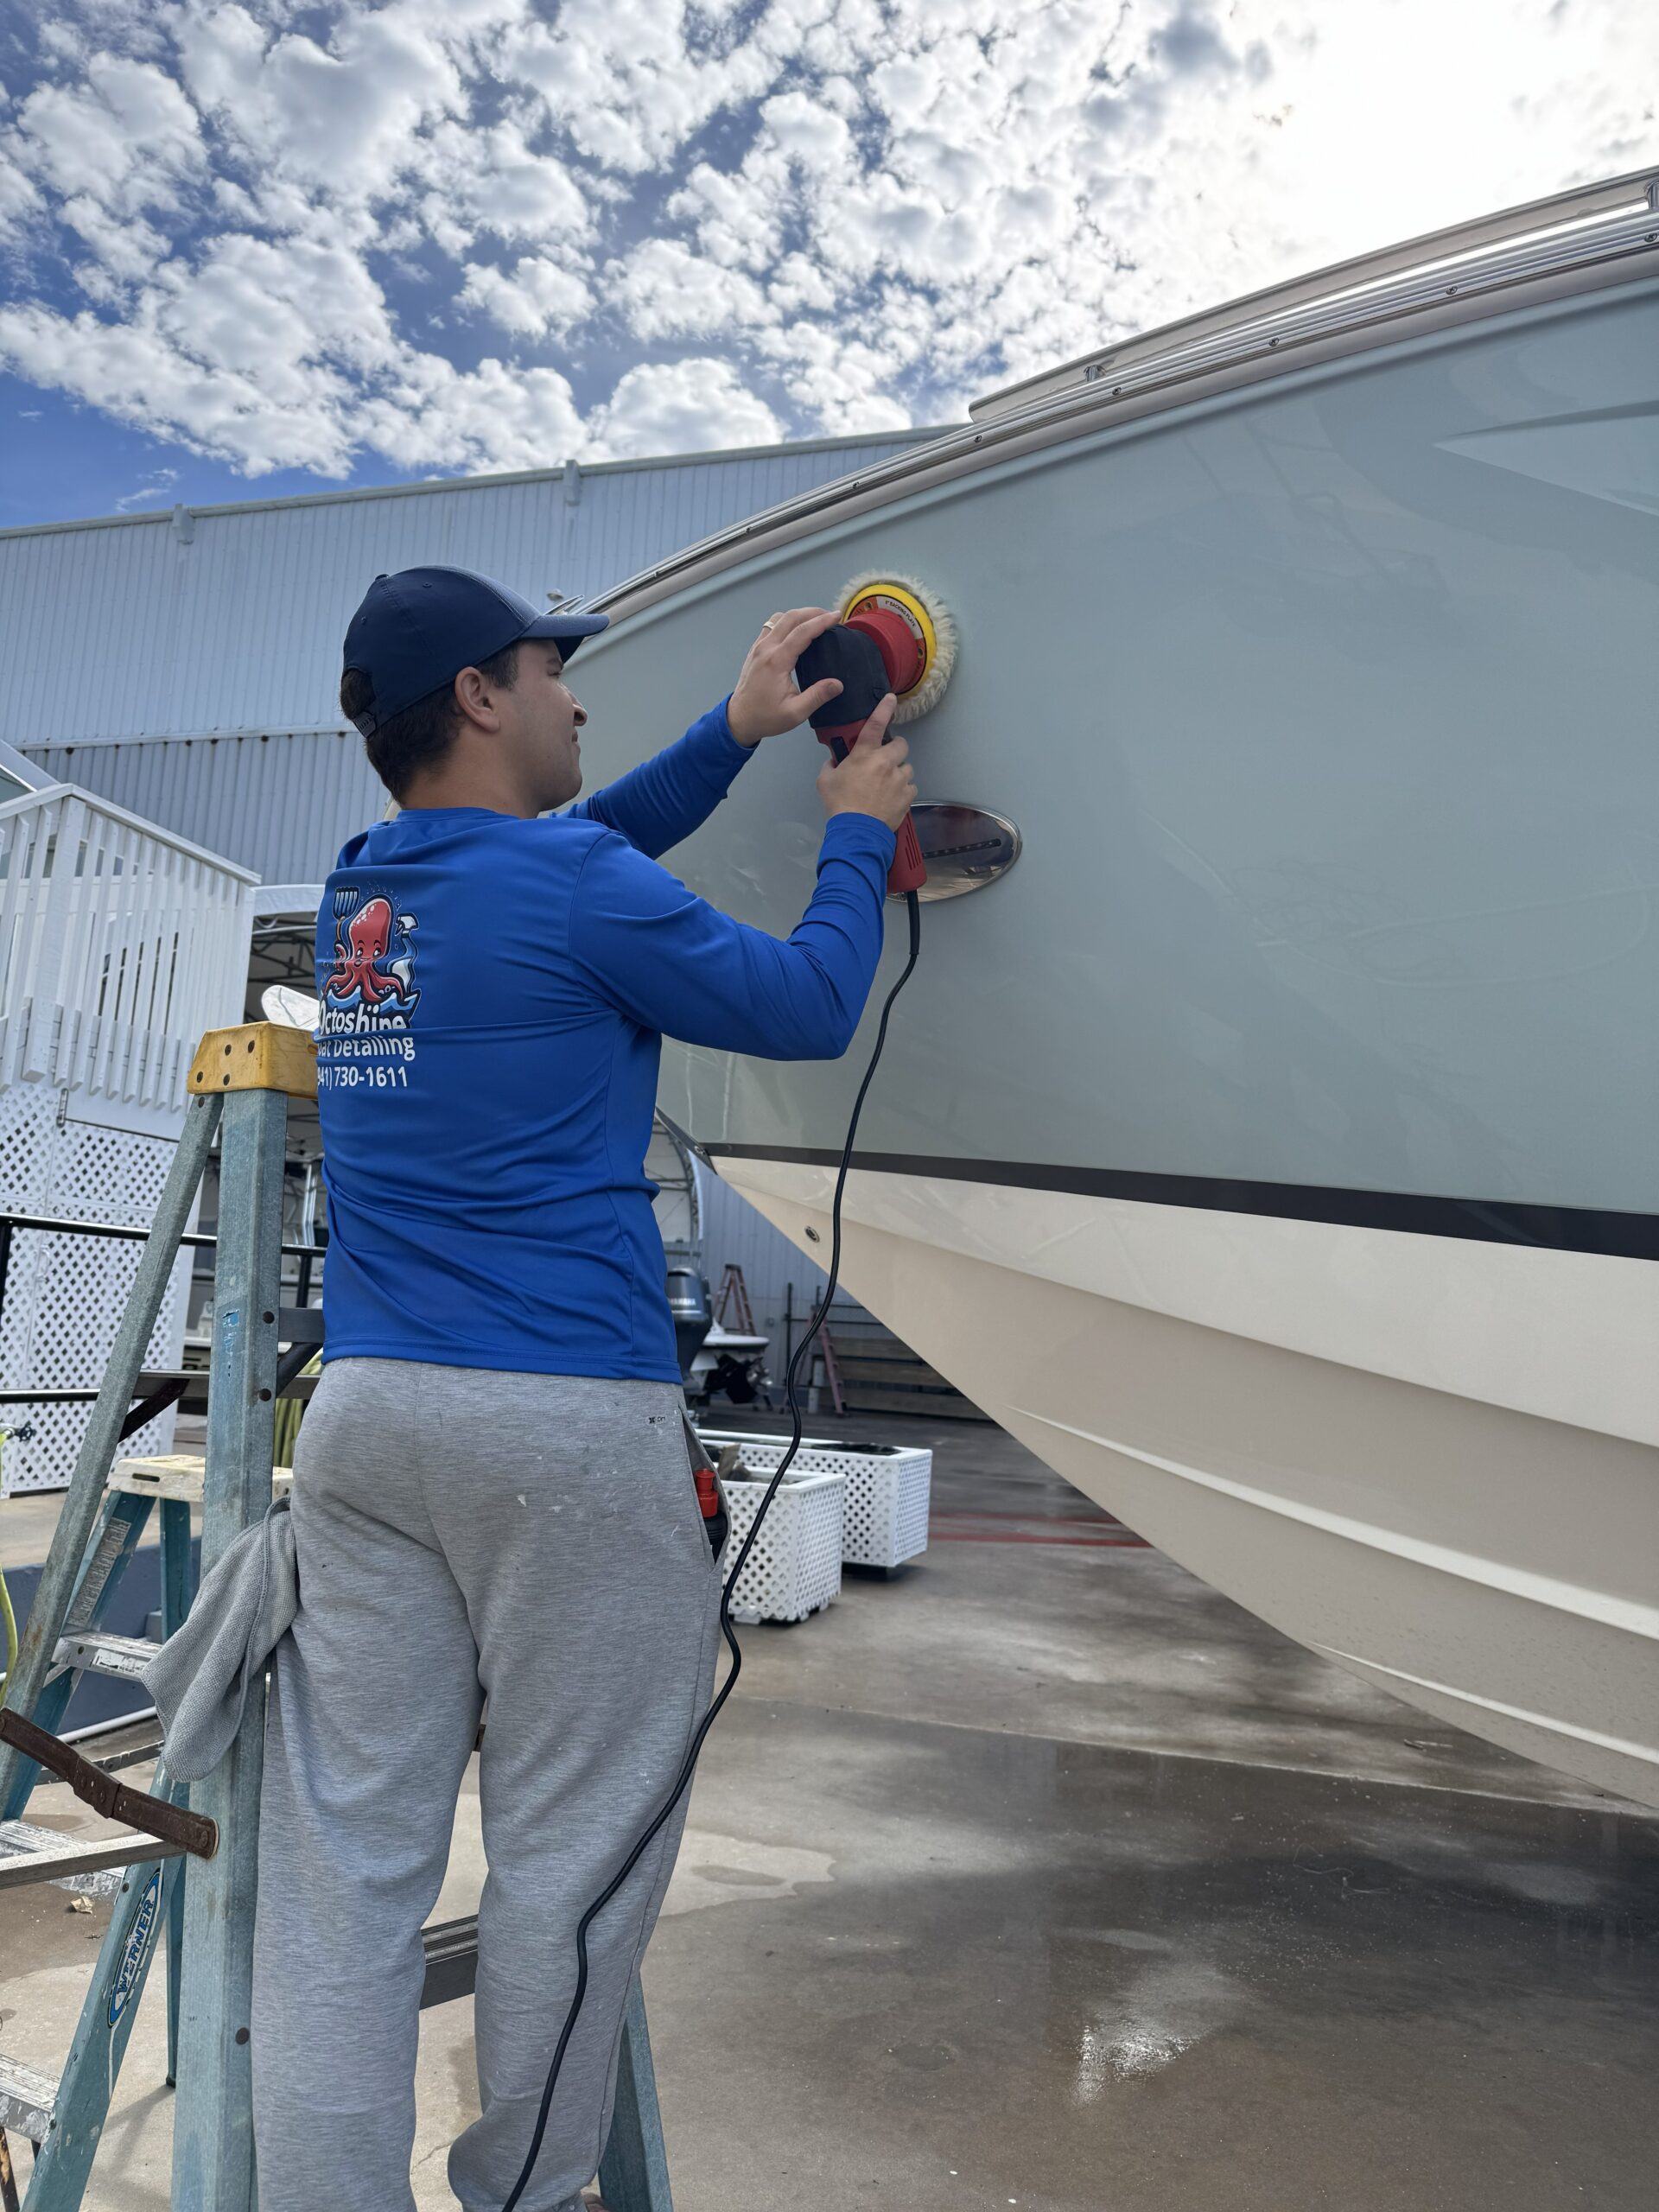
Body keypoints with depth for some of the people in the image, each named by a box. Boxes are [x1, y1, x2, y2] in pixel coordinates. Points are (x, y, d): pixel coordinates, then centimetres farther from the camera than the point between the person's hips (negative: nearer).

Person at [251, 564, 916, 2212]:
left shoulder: (356, 892, 15)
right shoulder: (576, 893, -8)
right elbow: (807, 1008, 3)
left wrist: (736, 732, 31)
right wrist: (857, 834, 18)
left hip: (361, 1410, 7)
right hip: (569, 1421, -7)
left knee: (343, 1855, 8)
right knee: (568, 1848, 8)